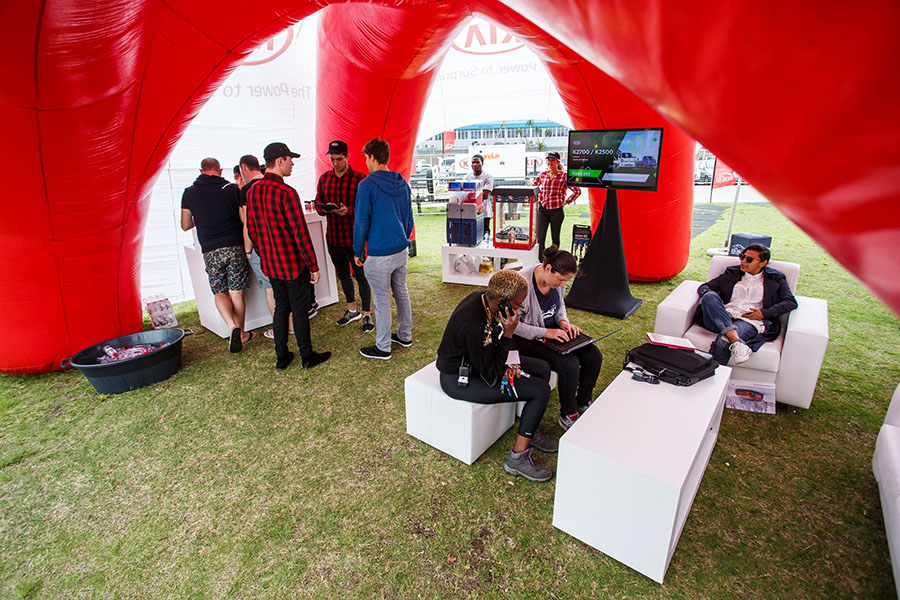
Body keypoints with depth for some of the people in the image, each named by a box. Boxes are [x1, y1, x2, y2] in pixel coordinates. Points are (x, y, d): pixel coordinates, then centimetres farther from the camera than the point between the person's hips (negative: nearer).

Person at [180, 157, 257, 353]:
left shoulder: (189, 193, 8)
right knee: (236, 293, 6)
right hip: (234, 247, -1)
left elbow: (185, 225, 15)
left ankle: (232, 326, -12)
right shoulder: (232, 188, 1)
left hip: (210, 251, 1)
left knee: (219, 293, 11)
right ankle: (241, 334, 15)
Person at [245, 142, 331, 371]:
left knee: (281, 307, 17)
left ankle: (281, 357, 25)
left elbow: (251, 230, 12)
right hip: (293, 264, -7)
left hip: (270, 264, 7)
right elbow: (301, 233, -19)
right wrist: (313, 266, -13)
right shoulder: (286, 192, -19)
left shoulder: (252, 191, 5)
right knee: (299, 310, 4)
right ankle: (307, 356, 17)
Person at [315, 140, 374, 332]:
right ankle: (352, 309, 35)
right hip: (333, 237, 6)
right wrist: (323, 208, -9)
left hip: (353, 237, -6)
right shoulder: (324, 178, 10)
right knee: (343, 274, 17)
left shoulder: (358, 178, -7)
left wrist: (348, 211, -26)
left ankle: (367, 314, 15)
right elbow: (318, 201, 14)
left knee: (360, 276, 2)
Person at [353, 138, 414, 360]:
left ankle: (383, 348, 16)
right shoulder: (402, 183, 8)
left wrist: (357, 252, -3)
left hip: (379, 255, -7)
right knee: (401, 293, 19)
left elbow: (361, 222, -14)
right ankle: (405, 336, 33)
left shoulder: (367, 185, -14)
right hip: (402, 250, 8)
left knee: (382, 301, 3)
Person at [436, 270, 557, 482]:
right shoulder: (475, 326, -36)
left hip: (474, 360, 9)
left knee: (542, 369, 11)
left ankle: (532, 432, 28)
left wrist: (506, 363, -4)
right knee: (541, 390, -13)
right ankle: (517, 458, 1)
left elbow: (491, 345, 9)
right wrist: (508, 334, -28)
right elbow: (491, 377, -24)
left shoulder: (482, 297, -9)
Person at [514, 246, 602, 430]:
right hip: (528, 339, -8)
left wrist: (563, 321, -4)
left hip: (553, 331, 8)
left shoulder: (557, 279, -4)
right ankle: (568, 416, -2)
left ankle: (583, 402, 18)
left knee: (594, 355, -6)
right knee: (569, 363, -26)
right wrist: (546, 333, -27)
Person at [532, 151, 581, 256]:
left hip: (557, 210, -3)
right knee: (540, 237, -5)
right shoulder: (542, 175, 8)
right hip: (543, 209, 3)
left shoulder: (564, 175, -3)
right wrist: (538, 199, 12)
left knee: (555, 237, 8)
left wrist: (566, 202, -2)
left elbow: (577, 191, -1)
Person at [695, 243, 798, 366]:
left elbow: (791, 302, 10)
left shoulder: (775, 279, 21)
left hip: (749, 321, -2)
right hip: (724, 318, 3)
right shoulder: (732, 273, 26)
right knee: (709, 296, -33)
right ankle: (737, 342, -43)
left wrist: (764, 313, -5)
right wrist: (711, 299, -5)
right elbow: (704, 287, 19)